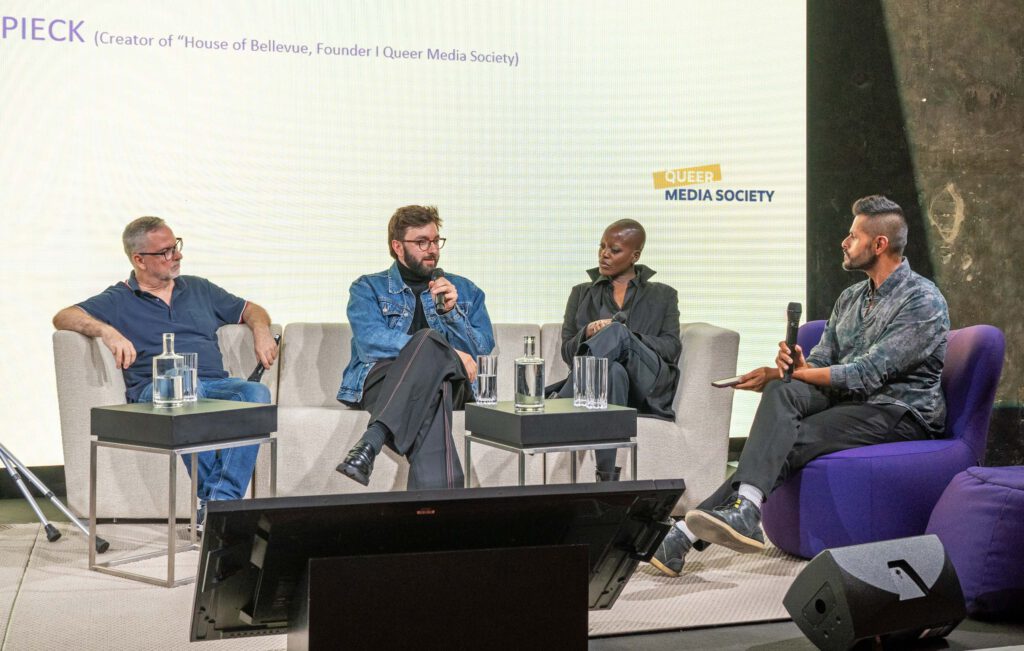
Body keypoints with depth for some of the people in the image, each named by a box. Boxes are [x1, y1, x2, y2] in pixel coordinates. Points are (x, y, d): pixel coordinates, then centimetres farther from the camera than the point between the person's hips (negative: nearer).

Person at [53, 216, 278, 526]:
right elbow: (63, 317, 1)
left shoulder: (199, 289, 28)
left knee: (256, 393, -31)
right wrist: (107, 331, -18)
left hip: (215, 385, 4)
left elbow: (250, 310, 34)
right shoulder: (118, 300, 14)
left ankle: (223, 500, -40)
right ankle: (210, 494, -36)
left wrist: (261, 331, 10)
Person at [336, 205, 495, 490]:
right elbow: (370, 341, -7)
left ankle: (371, 442, -54)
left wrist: (450, 312, -7)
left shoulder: (465, 291, 23)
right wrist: (446, 353, -15)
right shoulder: (368, 288, 15)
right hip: (380, 378, -2)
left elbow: (483, 350, 10)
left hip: (446, 380, 2)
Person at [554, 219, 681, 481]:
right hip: (599, 381, 1)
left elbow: (671, 348, 5)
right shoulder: (581, 293, 26)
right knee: (613, 372, -41)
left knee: (616, 331, -34)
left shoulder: (663, 296, 21)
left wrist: (628, 339, -14)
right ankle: (606, 477, -51)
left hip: (648, 387, -1)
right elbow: (567, 351, 14)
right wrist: (588, 333, -11)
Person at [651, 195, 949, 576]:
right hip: (847, 400, 7)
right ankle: (744, 510, -37)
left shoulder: (923, 302, -9)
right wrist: (795, 366, -13)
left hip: (902, 413, -7)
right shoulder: (850, 299, 17)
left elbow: (867, 373, -17)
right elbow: (818, 364, 13)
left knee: (789, 440, -27)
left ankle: (690, 532, -35)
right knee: (782, 393, -22)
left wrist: (784, 374, -15)